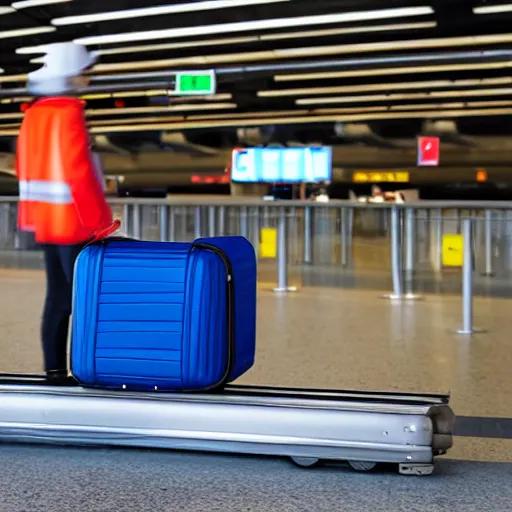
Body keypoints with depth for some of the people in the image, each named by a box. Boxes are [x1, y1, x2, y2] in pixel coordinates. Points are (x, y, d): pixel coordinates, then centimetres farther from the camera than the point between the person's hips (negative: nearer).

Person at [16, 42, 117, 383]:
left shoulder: (34, 113, 10)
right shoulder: (69, 113, -16)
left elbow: (25, 167, 14)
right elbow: (79, 172, -21)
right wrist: (102, 220, -15)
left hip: (46, 220, 8)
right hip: (74, 221, -8)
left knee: (59, 296, 12)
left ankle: (55, 368, 16)